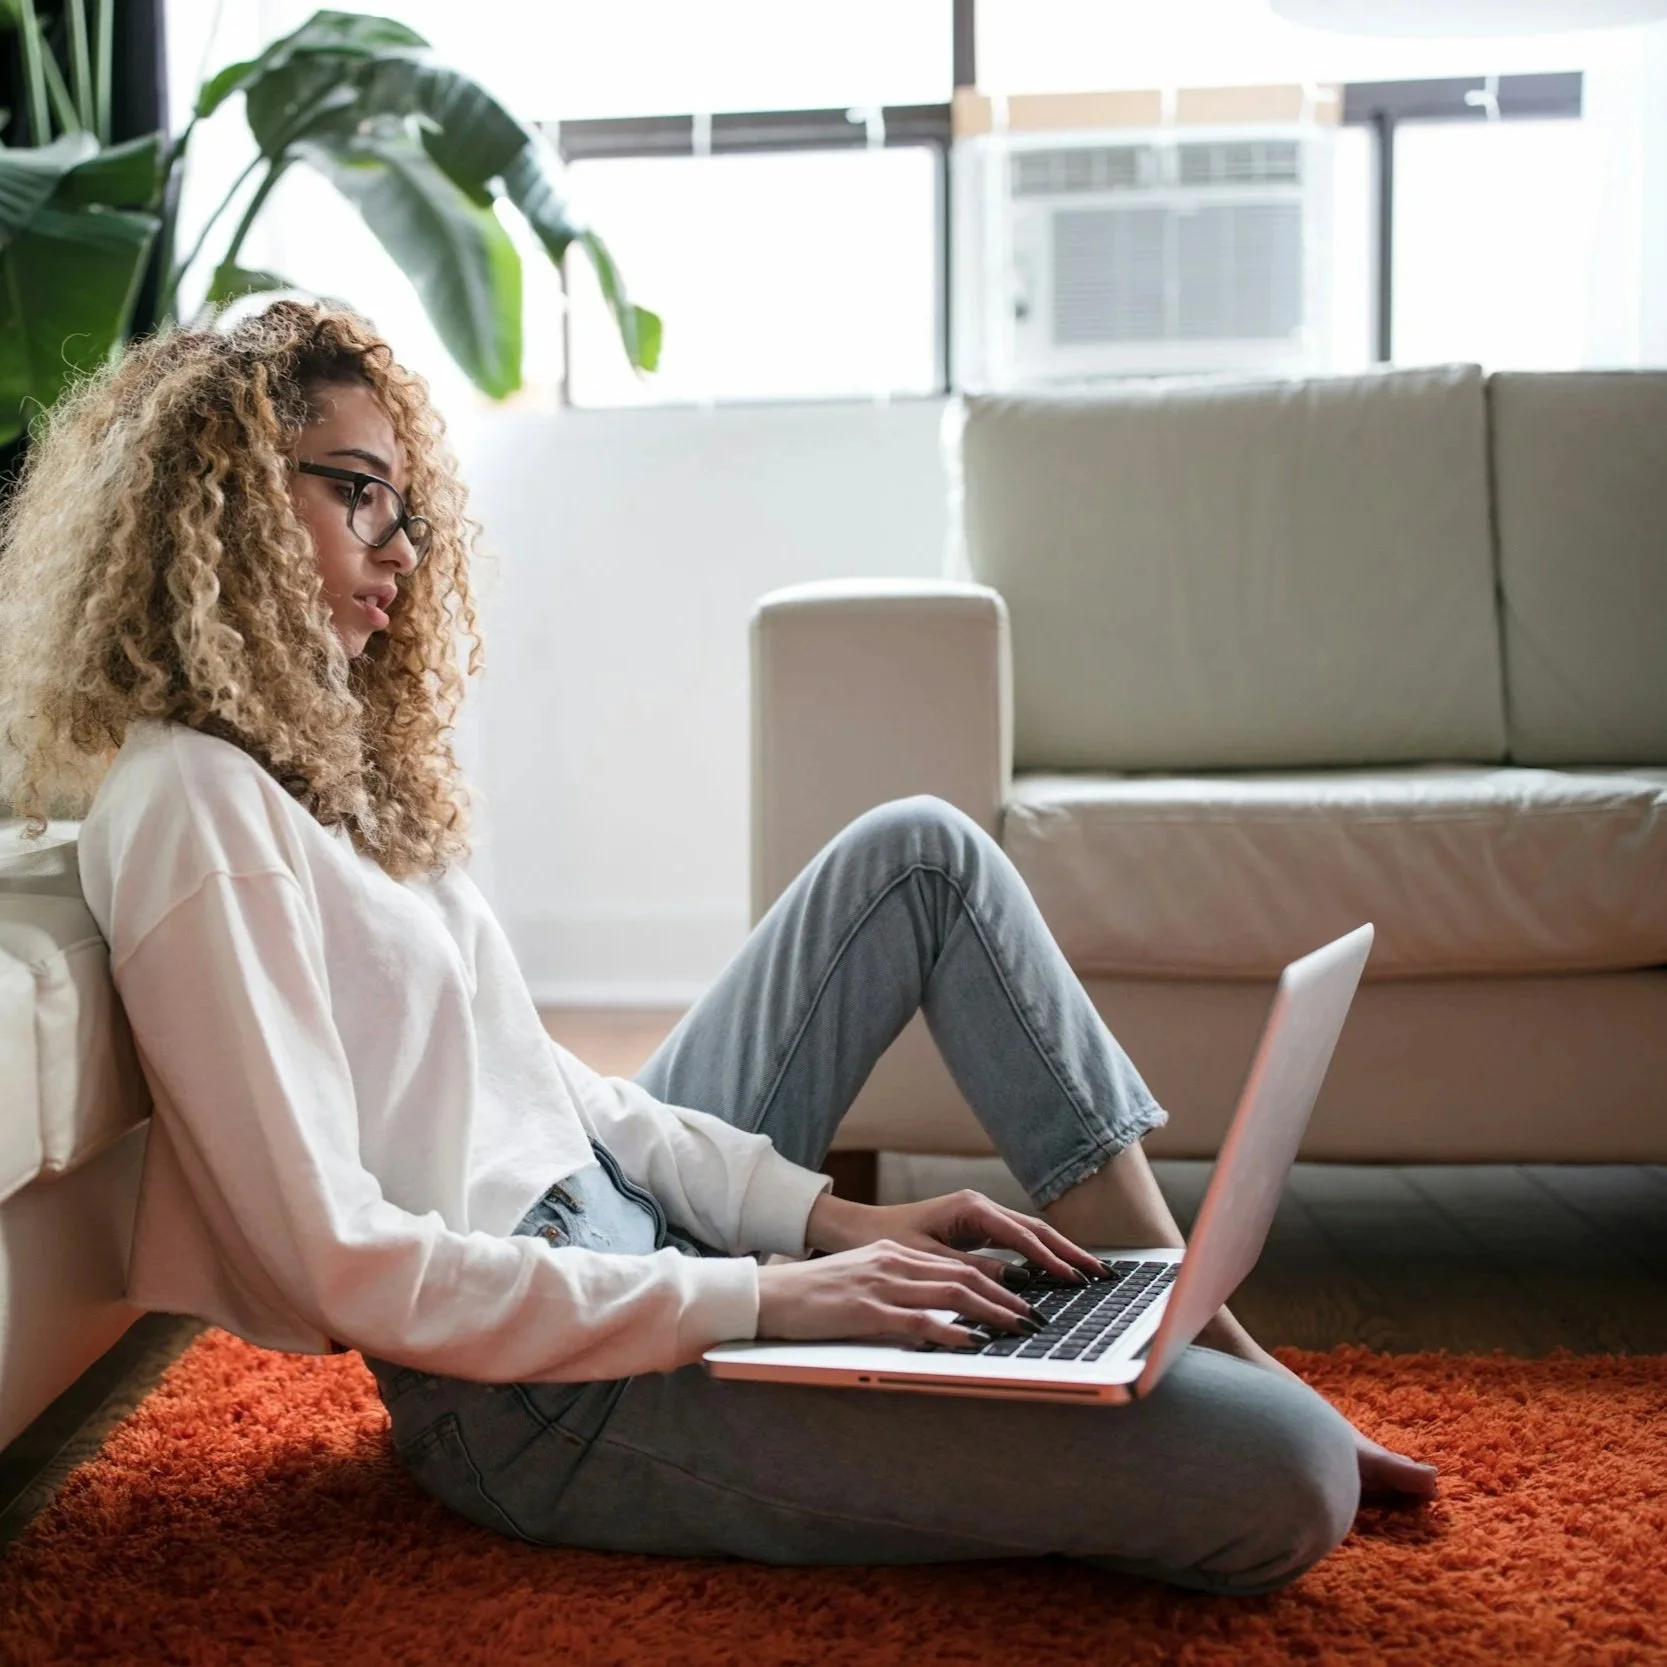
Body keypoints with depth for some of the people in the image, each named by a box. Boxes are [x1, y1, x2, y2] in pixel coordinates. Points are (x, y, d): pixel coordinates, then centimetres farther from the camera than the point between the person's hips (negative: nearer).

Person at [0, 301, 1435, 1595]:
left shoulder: (319, 753, 13)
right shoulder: (187, 806, -17)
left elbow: (529, 1070, 11)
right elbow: (342, 1264, -23)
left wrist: (827, 1216, 1)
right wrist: (760, 1298, -22)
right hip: (540, 1391, -10)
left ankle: (1194, 1330, 12)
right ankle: (1258, 1407, 17)